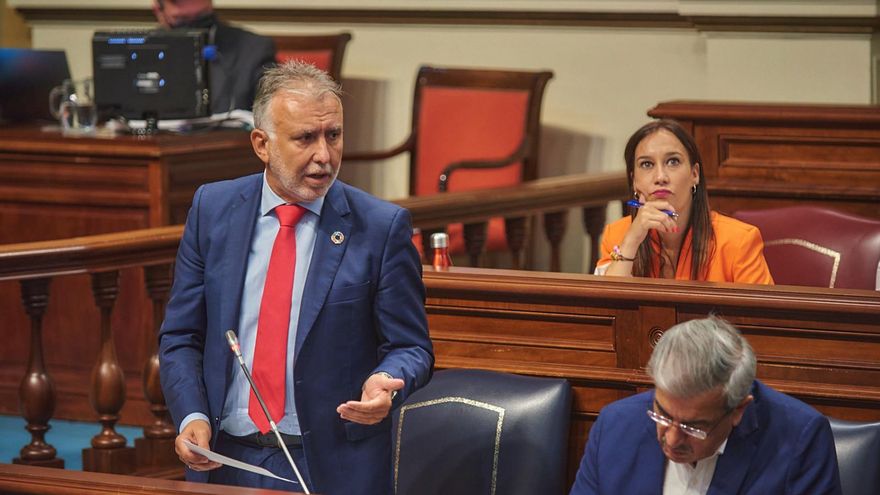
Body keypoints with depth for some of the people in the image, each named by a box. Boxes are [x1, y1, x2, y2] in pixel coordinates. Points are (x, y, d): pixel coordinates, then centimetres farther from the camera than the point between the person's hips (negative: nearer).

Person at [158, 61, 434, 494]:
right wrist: (192, 416, -10)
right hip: (225, 459, 2)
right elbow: (180, 337, 6)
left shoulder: (382, 227, -5)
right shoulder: (212, 209, 3)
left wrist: (384, 384, -22)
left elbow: (410, 347, 0)